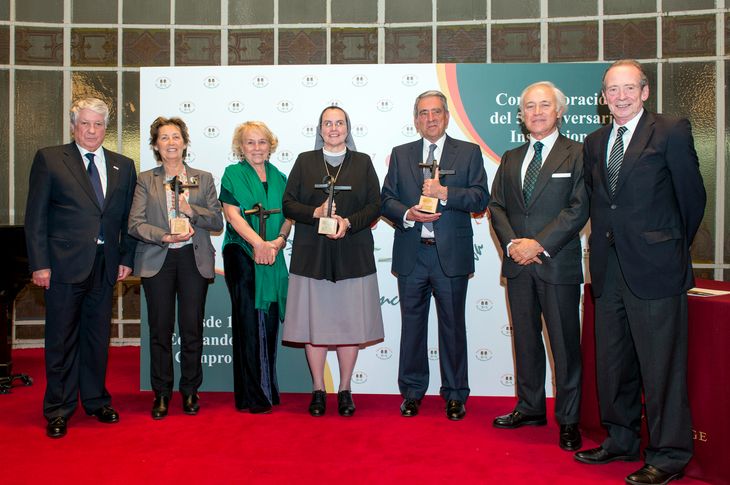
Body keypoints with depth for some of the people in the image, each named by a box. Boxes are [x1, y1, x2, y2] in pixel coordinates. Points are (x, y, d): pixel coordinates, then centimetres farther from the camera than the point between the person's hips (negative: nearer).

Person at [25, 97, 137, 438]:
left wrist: (127, 258, 4)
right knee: (61, 338, 5)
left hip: (105, 265, 3)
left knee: (98, 336, 12)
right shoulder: (49, 159, 1)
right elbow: (35, 216, -3)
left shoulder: (123, 166, 10)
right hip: (64, 265, -3)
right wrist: (39, 263, -9)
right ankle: (58, 410, 18)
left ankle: (96, 400, 28)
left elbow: (127, 217, 12)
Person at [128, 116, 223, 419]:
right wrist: (164, 236, -17)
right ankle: (161, 393, 17)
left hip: (194, 260, 1)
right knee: (161, 329, 4)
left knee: (192, 329, 3)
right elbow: (135, 224, -2)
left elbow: (217, 221, 5)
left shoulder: (203, 178, 10)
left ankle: (190, 391, 18)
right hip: (157, 261, 0)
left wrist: (191, 210, -11)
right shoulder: (146, 180, 7)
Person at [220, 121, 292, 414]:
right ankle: (252, 397, 4)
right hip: (242, 255, -4)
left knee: (270, 324, 7)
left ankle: (268, 389, 18)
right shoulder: (233, 174, 4)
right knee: (249, 322, -4)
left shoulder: (279, 178, 15)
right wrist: (258, 242, -20)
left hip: (273, 258, 4)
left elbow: (289, 216, 9)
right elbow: (232, 214, -7)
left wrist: (278, 241, -10)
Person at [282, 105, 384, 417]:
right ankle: (318, 390, 15)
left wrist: (348, 222, -13)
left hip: (352, 255, 0)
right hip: (312, 254, 1)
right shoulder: (305, 161, 11)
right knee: (314, 321, 2)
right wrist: (315, 213, -13)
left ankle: (345, 390, 16)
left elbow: (374, 206, 3)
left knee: (350, 321, 2)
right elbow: (288, 204, 5)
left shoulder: (363, 163, 10)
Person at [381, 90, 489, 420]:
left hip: (451, 254, -2)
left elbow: (481, 198, -4)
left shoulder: (469, 152, 5)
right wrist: (408, 214, -13)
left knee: (453, 326, 6)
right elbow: (386, 199, 7)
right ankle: (412, 392, 23)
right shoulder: (400, 154, 12)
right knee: (412, 325, 10)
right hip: (411, 255, 2)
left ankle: (455, 396, 19)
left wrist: (444, 192, -17)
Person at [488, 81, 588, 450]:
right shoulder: (510, 158, 16)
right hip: (518, 265, 5)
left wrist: (539, 245, -16)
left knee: (565, 344, 2)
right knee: (525, 339, 13)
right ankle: (530, 408, 27)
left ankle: (568, 420, 15)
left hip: (558, 264, -5)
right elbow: (496, 205, 11)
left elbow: (578, 208, -10)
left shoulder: (577, 155, -1)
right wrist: (512, 243, -6)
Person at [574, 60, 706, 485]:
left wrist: (673, 245, 7)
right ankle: (622, 440, 29)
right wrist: (608, 241, 10)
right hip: (609, 270, 6)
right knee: (613, 362, 14)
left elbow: (693, 197, 0)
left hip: (654, 267, -6)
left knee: (661, 365, 0)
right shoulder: (594, 143, 14)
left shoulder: (672, 132, -3)